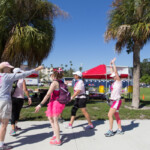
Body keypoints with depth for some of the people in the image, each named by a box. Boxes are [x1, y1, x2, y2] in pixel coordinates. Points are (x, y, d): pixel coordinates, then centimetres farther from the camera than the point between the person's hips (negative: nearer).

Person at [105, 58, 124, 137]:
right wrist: (111, 65, 24)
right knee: (116, 116, 13)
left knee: (110, 115, -13)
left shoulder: (119, 81, -9)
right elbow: (113, 73, 22)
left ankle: (110, 131, -6)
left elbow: (116, 72, -16)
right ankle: (120, 130, 22)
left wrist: (113, 63, -11)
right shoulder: (115, 82, 11)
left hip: (117, 101, -9)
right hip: (113, 101, 9)